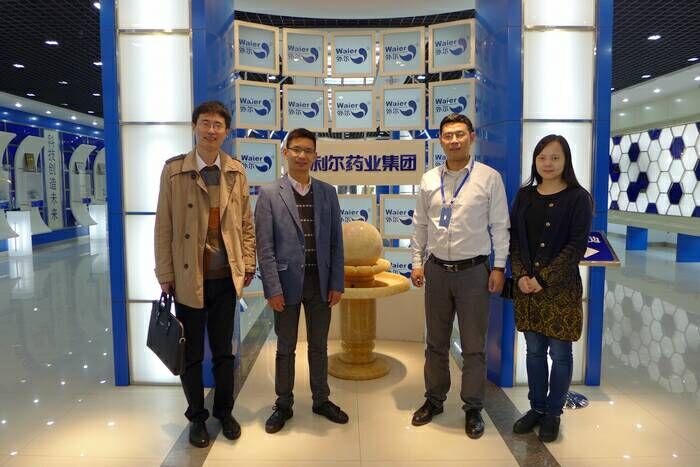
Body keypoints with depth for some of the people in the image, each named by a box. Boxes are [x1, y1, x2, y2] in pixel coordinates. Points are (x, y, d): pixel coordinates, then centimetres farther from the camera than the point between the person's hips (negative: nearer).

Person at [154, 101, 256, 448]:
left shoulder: (236, 171, 2)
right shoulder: (174, 169, -5)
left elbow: (246, 221, 7)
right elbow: (163, 225, -4)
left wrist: (248, 263, 4)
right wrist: (165, 273, -5)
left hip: (226, 277, 2)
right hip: (189, 278, -2)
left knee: (223, 351, 16)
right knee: (191, 353, 13)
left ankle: (224, 412, 35)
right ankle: (196, 417, 32)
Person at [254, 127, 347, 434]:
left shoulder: (327, 192, 5)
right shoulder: (269, 194, -4)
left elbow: (336, 242, 5)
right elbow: (265, 246, -7)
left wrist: (337, 283, 0)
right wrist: (272, 288, -12)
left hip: (320, 283, 3)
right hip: (288, 283, -2)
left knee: (319, 346, 15)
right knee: (286, 348, 12)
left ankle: (321, 400, 33)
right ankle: (283, 405, 29)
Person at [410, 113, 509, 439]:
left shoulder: (489, 178, -5)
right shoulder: (429, 179, 4)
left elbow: (500, 225, -3)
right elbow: (420, 225, 9)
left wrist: (499, 267, -6)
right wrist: (417, 262, 6)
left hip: (473, 270, -3)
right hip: (437, 269, 3)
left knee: (473, 346, 7)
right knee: (435, 342, 15)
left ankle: (473, 408, 24)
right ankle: (434, 399, 32)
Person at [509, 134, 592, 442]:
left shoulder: (578, 197, -6)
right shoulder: (524, 194, 7)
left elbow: (577, 246, -11)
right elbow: (514, 238, 6)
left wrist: (544, 279, -17)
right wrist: (521, 275, -8)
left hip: (560, 288, -3)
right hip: (527, 286, 4)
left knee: (559, 353, 7)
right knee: (534, 351, 13)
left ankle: (553, 414, 24)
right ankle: (537, 407, 29)